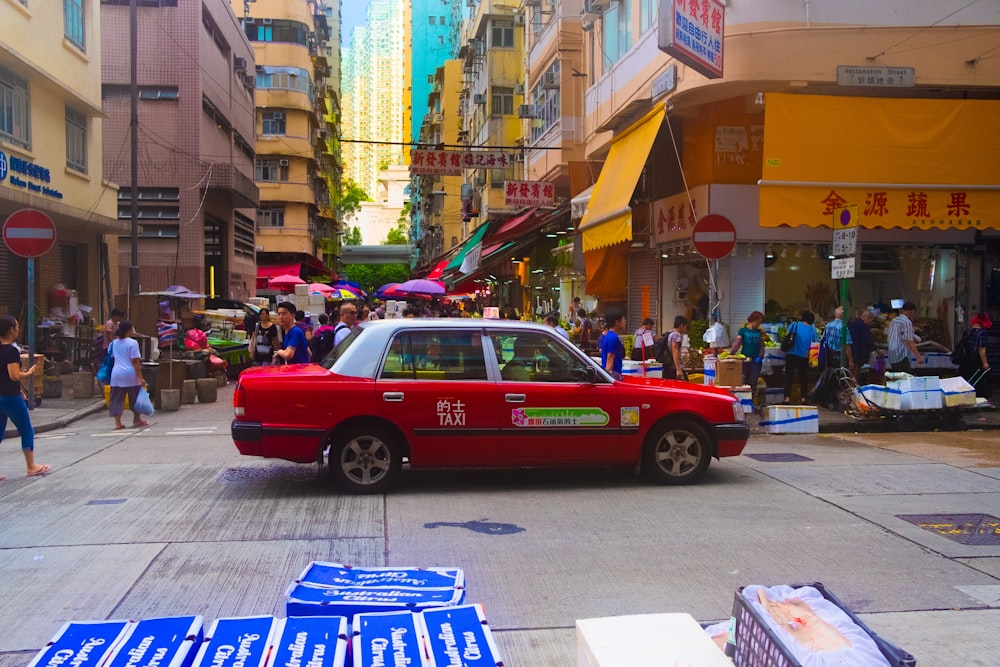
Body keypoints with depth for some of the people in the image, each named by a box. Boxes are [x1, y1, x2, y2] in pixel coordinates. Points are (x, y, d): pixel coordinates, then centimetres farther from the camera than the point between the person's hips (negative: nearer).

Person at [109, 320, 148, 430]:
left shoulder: (115, 343, 9)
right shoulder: (132, 343, -8)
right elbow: (135, 361, -12)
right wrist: (140, 377, -12)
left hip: (116, 374, 4)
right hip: (130, 374, -4)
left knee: (117, 399, 5)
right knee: (135, 398, 13)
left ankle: (117, 423, 0)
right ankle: (137, 420, 25)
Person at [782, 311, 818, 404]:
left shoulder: (794, 325, 0)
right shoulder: (812, 329, 2)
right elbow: (815, 343, 3)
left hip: (791, 354, -1)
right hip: (804, 355, 1)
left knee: (788, 376, 2)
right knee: (803, 377, 14)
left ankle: (787, 397, -7)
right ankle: (803, 397, 10)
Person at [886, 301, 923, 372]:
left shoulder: (894, 320, 12)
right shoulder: (907, 322, -13)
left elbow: (887, 335, 25)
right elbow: (909, 341, -20)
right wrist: (918, 356, -21)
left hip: (891, 356, 9)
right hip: (901, 356, -9)